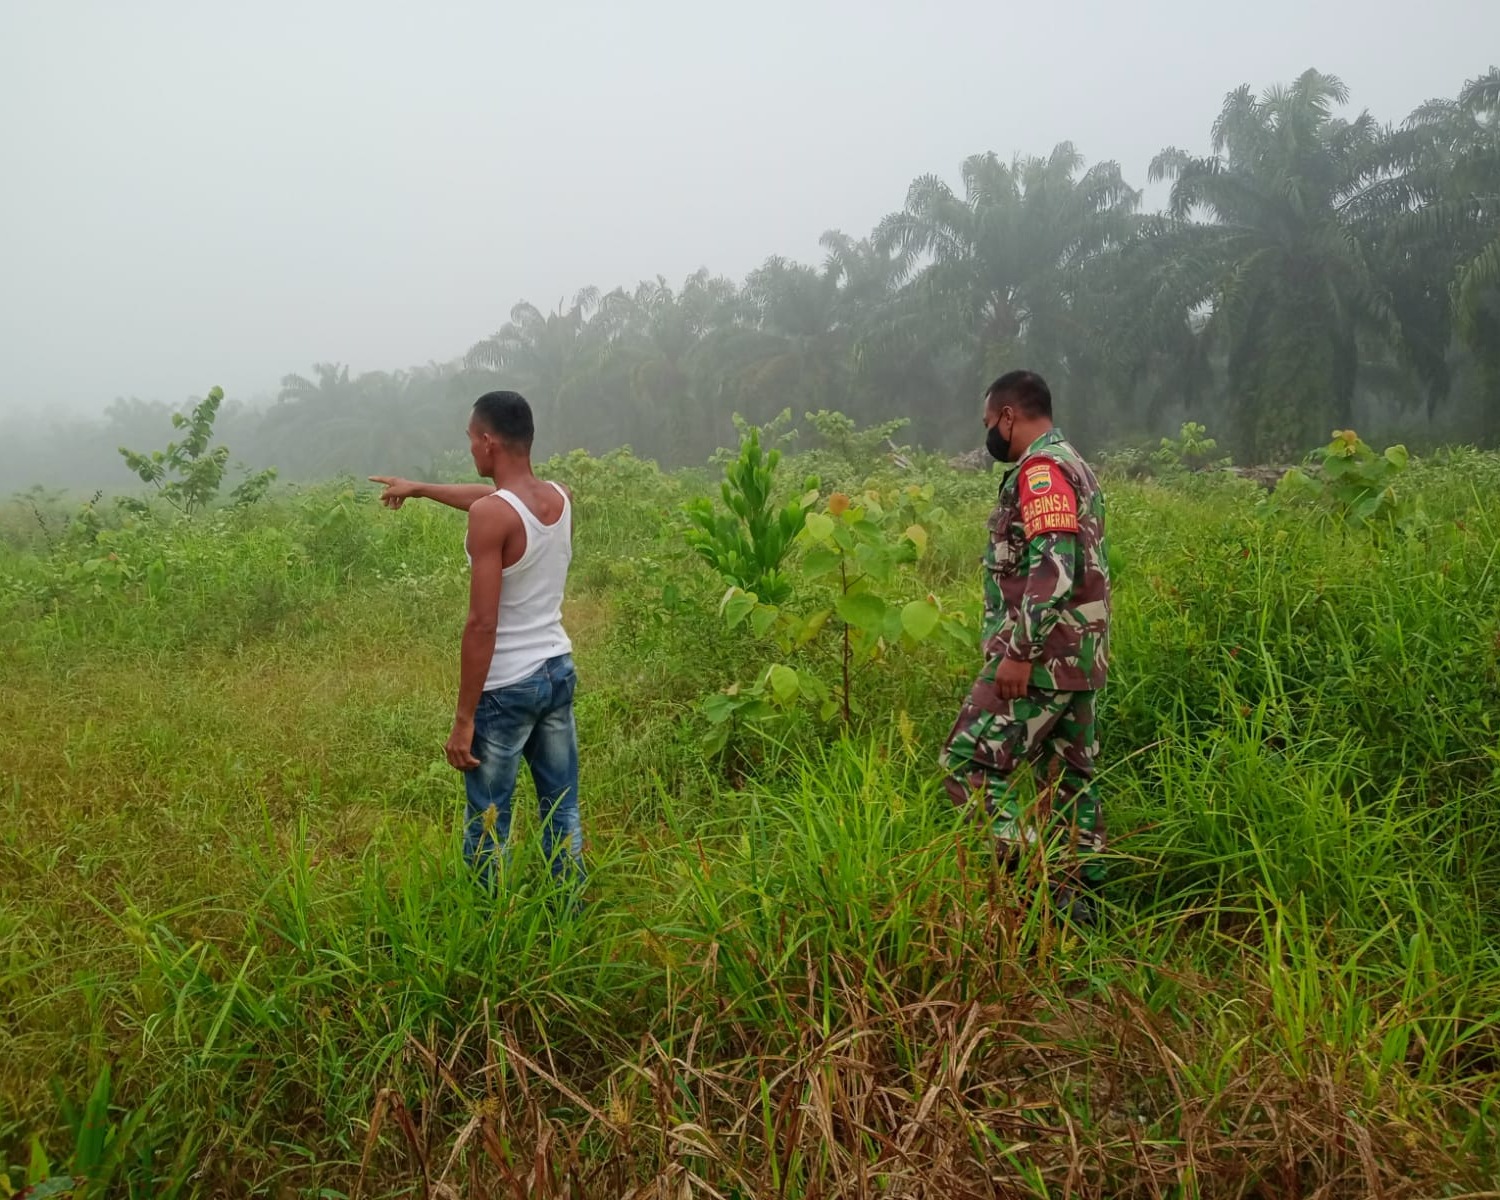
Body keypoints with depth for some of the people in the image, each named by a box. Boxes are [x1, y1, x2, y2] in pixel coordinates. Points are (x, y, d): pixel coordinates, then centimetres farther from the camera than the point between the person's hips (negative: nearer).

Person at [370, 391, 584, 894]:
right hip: (559, 672, 7)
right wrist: (419, 488, 38)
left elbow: (483, 624, -21)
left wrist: (463, 718, -16)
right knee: (563, 810, 15)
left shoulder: (491, 516, -19)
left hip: (506, 687, -7)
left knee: (487, 825, 6)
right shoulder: (561, 498, 3)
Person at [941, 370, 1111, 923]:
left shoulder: (1041, 470, -14)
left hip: (1043, 657, -10)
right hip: (1081, 656, 10)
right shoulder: (1074, 466, 19)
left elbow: (1053, 569, -25)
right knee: (1071, 775, 12)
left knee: (969, 763, -6)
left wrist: (1020, 652, -24)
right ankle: (1079, 895, 18)